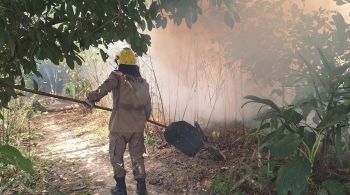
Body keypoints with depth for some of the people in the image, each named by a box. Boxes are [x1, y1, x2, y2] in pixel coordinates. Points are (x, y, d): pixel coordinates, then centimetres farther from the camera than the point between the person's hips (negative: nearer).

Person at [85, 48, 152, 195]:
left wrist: (91, 98, -18)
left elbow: (104, 88, -30)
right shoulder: (143, 82, 7)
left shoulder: (117, 77, -9)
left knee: (116, 156, 14)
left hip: (119, 126, -4)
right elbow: (148, 107, 12)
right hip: (138, 127, 4)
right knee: (137, 156, 16)